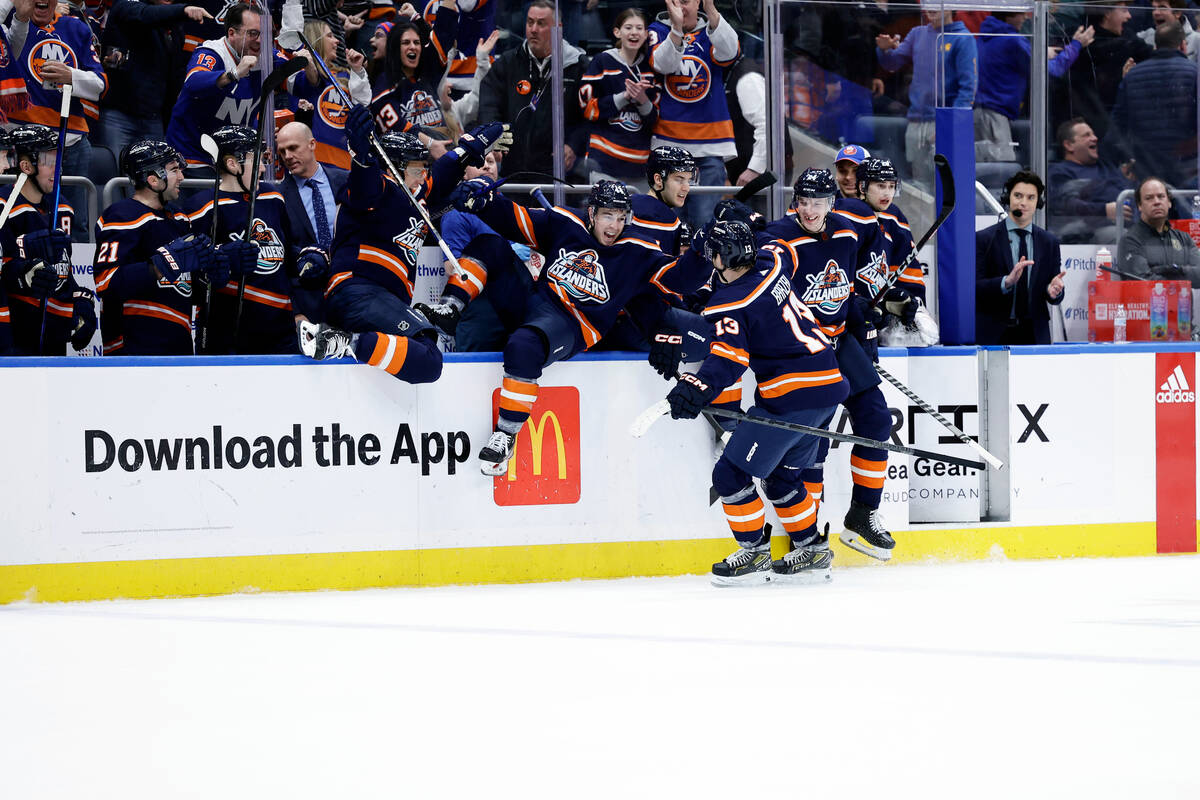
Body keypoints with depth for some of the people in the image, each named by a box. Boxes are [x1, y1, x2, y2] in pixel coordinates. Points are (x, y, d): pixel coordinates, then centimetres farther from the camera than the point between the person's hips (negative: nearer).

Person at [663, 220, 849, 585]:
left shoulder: (728, 305, -15)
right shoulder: (771, 264, 8)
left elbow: (728, 358, -29)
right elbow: (785, 251, 33)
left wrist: (697, 388, -43)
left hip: (791, 397, -9)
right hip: (829, 386, 9)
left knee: (731, 473, -1)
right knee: (782, 475, 23)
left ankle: (755, 554, 8)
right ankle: (812, 551, 27)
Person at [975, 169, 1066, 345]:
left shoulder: (1049, 242, 11)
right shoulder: (984, 238, 0)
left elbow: (1055, 298, 9)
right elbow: (975, 289, -10)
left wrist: (1054, 290, -14)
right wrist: (1007, 281, -25)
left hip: (1035, 336, 3)